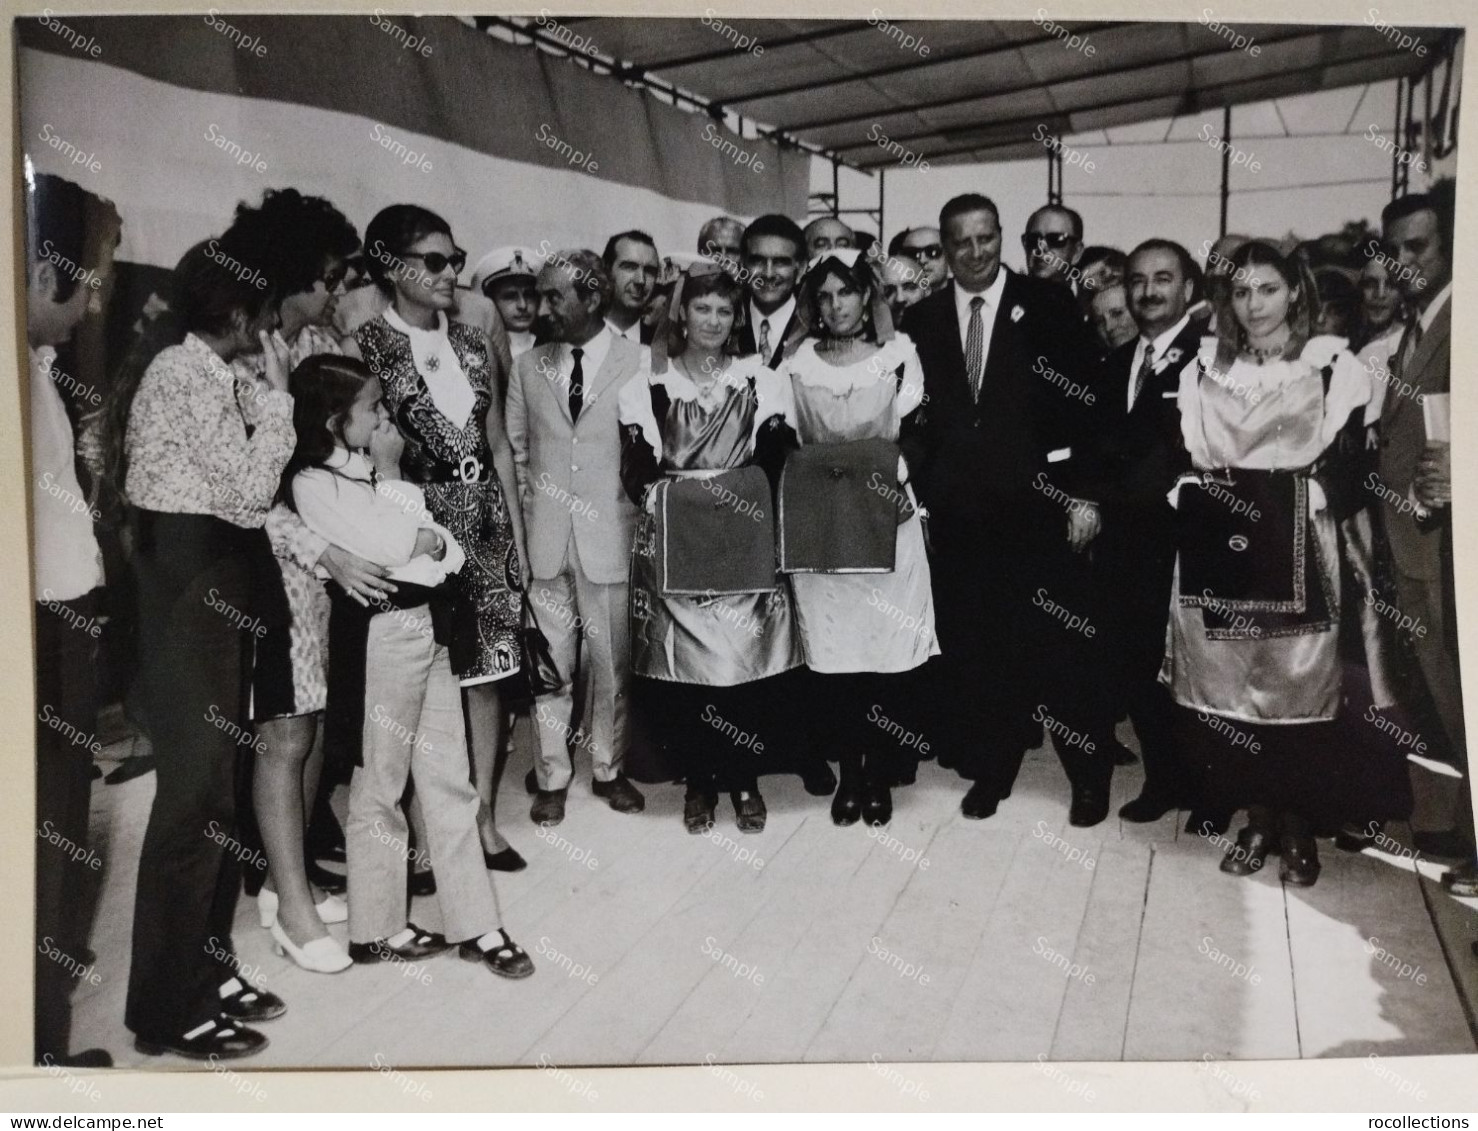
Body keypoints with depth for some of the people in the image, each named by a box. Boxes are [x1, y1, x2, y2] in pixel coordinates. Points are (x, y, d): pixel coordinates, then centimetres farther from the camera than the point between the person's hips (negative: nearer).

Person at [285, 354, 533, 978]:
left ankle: (474, 924, 18)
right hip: (382, 631, -7)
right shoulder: (314, 481, -8)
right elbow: (392, 545, -18)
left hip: (430, 623, 7)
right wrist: (391, 475, -5)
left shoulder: (373, 471, 14)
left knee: (450, 780, 9)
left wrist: (430, 543, -14)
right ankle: (375, 927, 22)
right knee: (379, 786, 5)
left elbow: (451, 552, 8)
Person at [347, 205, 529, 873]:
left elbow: (498, 447, 13)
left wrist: (518, 537, 11)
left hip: (483, 525, 5)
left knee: (486, 673, 8)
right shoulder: (363, 349, -5)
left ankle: (483, 817, 20)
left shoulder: (475, 346, 9)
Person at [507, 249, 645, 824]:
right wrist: (527, 515, 7)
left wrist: (642, 520, -1)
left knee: (611, 661, 7)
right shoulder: (528, 367, 6)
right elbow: (516, 450, 12)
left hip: (610, 534, -2)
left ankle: (609, 767, 26)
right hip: (544, 537, 3)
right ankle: (552, 776, 22)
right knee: (549, 660, 8)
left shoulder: (637, 361, -5)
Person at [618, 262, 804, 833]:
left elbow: (776, 462, 6)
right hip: (672, 547, 0)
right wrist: (668, 500, -8)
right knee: (681, 667, 1)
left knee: (748, 662, 0)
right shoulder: (649, 384, 6)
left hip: (746, 543, 1)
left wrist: (746, 504, -5)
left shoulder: (759, 380, 8)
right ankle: (698, 780, 19)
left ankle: (743, 778, 18)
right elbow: (636, 470, 4)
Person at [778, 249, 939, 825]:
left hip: (886, 521, -1)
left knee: (890, 653, 0)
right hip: (818, 524, 1)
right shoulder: (797, 365, 7)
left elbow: (910, 437, -1)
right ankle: (849, 774, 17)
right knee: (832, 654, 2)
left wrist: (891, 479, -17)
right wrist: (799, 492, -8)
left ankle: (880, 776, 15)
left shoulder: (898, 357, 4)